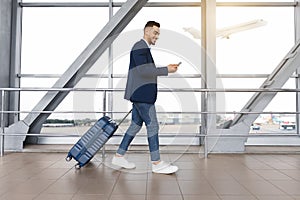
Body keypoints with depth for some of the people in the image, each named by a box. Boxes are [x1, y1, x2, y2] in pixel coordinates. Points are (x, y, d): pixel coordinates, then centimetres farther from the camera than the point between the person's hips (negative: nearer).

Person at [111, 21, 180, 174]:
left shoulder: (143, 48, 22)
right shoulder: (140, 47, -11)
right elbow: (143, 70, -21)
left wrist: (165, 68, 13)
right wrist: (166, 70, -16)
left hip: (141, 94, 11)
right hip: (141, 94, -11)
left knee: (136, 124, 13)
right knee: (152, 125, -6)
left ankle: (119, 156, 21)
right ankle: (157, 163, 4)